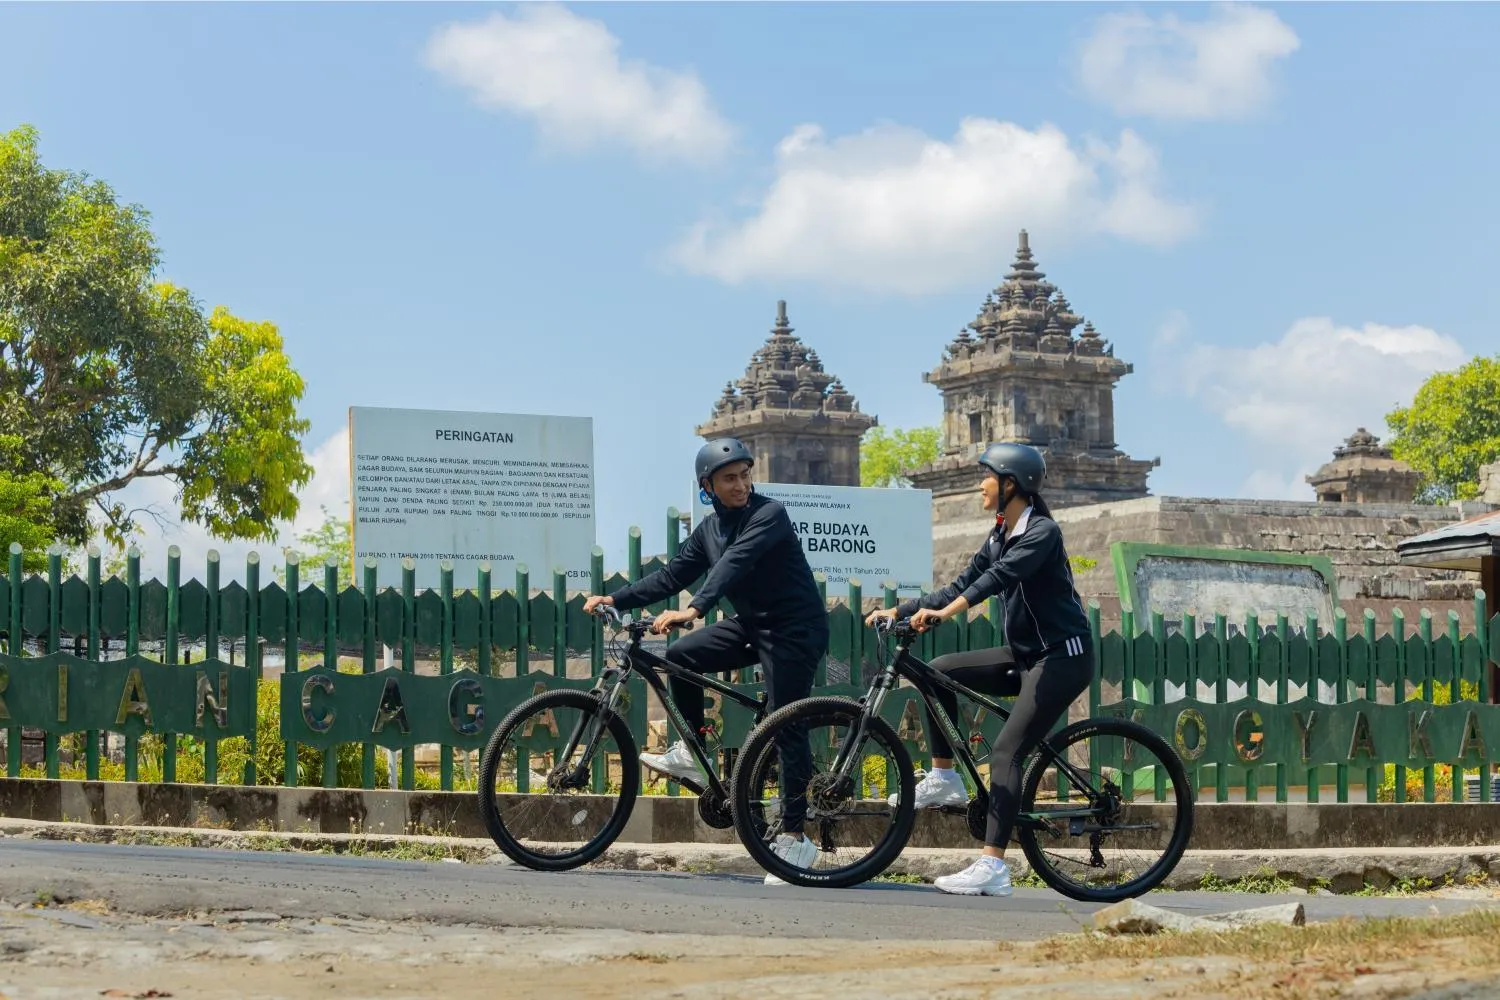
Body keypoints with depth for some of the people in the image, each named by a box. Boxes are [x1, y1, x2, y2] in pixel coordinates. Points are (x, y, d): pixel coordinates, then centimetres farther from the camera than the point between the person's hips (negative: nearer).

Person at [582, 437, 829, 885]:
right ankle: (691, 753, 5)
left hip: (794, 628, -7)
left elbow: (734, 564, -32)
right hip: (751, 622, 8)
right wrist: (615, 599, -3)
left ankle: (795, 836, -7)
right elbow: (672, 575, 7)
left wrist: (694, 609, -46)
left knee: (784, 727, -11)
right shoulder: (709, 529, 7)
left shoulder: (769, 515, -17)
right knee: (680, 655, -6)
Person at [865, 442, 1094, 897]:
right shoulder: (999, 537, 11)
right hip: (1025, 655, 9)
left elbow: (999, 577, -31)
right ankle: (944, 778, 6)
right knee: (939, 671, -1)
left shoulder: (1042, 532, -16)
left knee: (1006, 753, -17)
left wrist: (944, 612, -43)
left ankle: (992, 868, -21)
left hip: (1062, 657, -9)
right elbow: (960, 586, 11)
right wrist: (900, 611, 3)